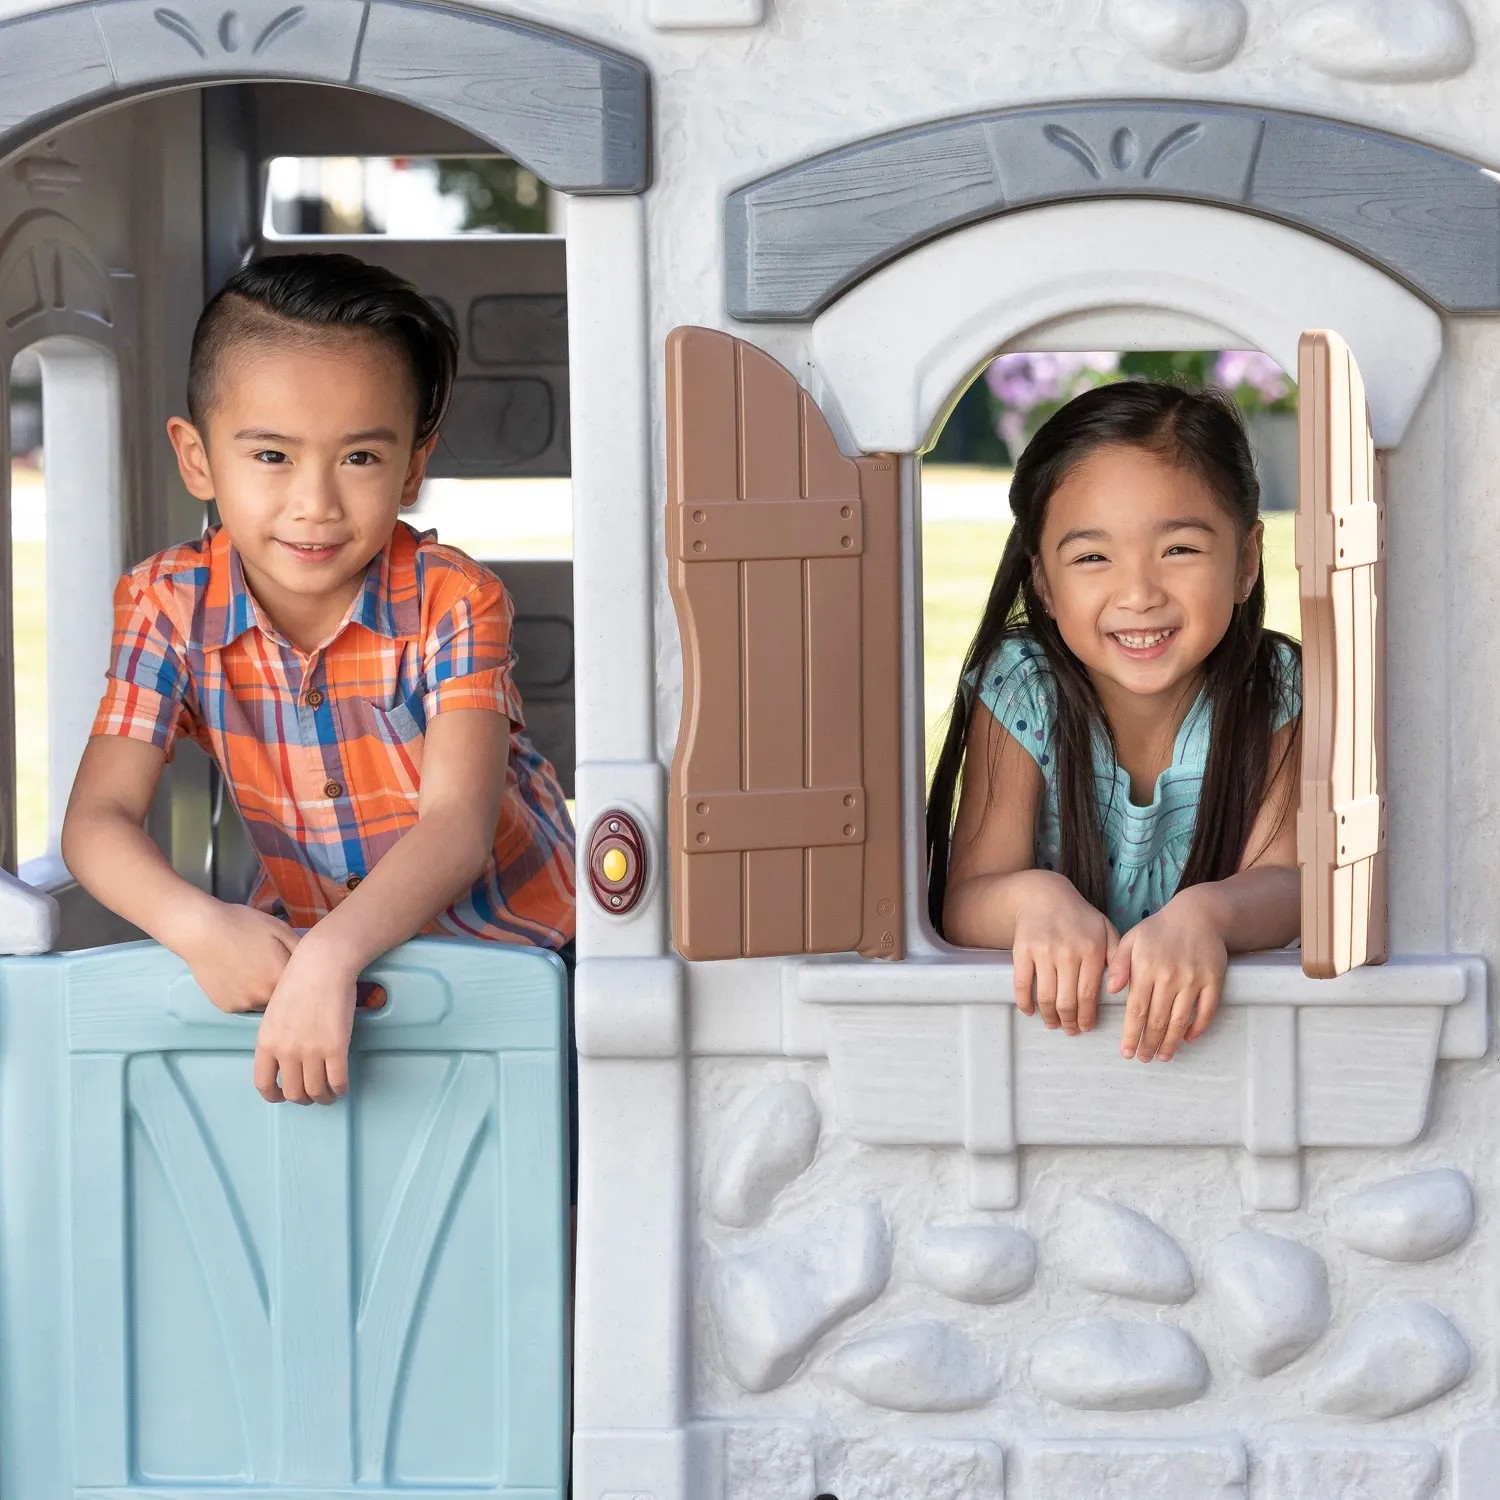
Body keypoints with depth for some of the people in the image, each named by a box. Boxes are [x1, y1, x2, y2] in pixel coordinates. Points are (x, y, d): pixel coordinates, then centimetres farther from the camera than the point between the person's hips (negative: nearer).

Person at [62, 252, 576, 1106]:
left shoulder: (452, 603, -19)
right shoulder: (171, 605, -11)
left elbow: (456, 826, -30)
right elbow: (99, 821, -17)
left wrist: (332, 961, -48)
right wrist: (198, 927, -39)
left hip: (508, 936, -3)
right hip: (304, 936, 3)